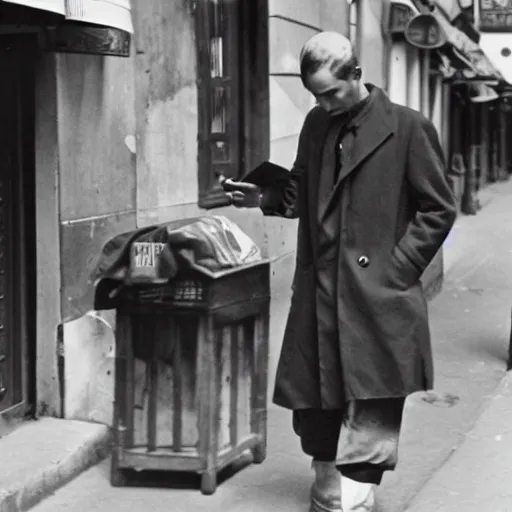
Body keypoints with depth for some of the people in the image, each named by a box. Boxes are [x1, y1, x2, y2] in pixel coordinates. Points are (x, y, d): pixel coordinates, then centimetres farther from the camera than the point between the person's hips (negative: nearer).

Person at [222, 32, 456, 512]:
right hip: (319, 295, 6)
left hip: (377, 298, -5)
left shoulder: (408, 127, -5)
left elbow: (437, 209, -2)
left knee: (371, 413, -9)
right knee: (315, 403, 11)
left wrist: (396, 269, -9)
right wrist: (264, 198, 3)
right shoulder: (316, 124, 12)